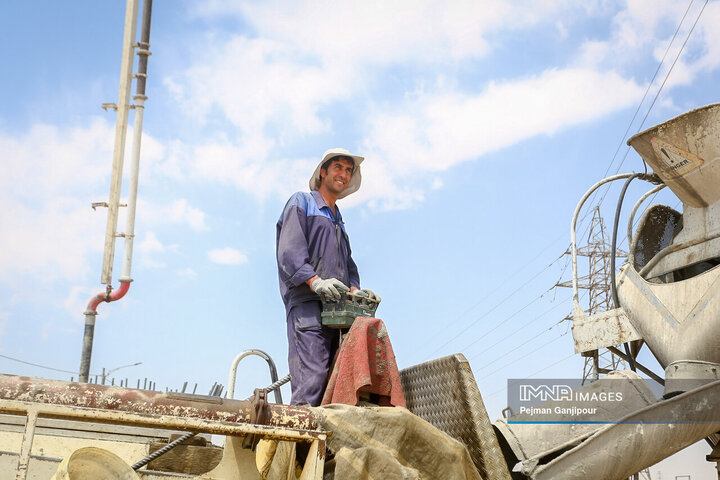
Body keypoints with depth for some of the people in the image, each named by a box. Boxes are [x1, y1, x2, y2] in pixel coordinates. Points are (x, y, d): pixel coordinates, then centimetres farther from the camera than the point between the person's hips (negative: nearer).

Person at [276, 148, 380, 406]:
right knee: (311, 380, -22)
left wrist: (354, 290, 2)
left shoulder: (339, 222, 34)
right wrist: (315, 281, -20)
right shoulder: (302, 202, 11)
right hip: (307, 301, -7)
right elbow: (289, 249, -4)